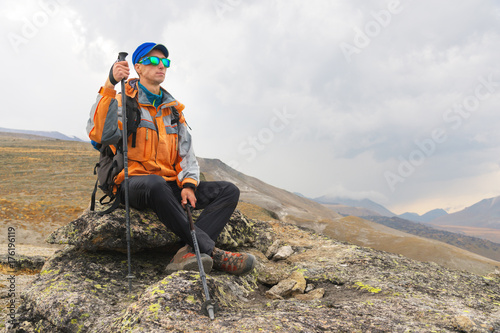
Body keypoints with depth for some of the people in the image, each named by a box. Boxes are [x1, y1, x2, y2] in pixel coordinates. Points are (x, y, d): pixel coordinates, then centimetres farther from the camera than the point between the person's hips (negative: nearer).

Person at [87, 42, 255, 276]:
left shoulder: (173, 109, 20)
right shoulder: (124, 102, 2)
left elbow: (186, 152, 14)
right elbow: (99, 134, -18)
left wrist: (188, 184, -5)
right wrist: (109, 86, -26)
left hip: (169, 185, 6)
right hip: (135, 184, -6)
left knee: (229, 191, -12)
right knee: (154, 183, -42)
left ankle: (188, 253, -33)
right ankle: (210, 251, -35)